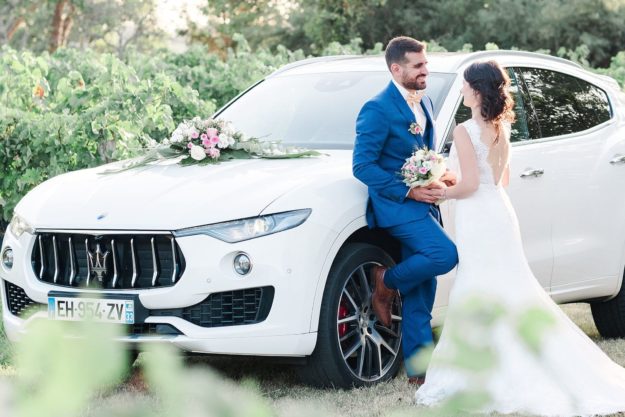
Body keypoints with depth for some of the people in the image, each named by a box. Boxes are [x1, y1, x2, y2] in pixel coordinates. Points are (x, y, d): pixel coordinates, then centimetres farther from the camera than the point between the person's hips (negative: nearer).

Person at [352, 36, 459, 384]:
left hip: (422, 203, 8)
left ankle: (419, 368, 13)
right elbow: (362, 165, -16)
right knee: (445, 255, -27)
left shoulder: (424, 101, 13)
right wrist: (408, 191, -19)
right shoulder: (378, 109, -13)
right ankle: (387, 282, -1)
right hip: (395, 205, -8)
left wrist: (441, 176, 2)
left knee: (421, 296, 7)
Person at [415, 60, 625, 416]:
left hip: (478, 217, -8)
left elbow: (469, 184, -18)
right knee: (509, 291, 11)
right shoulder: (501, 129, 9)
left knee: (482, 296, -3)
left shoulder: (466, 131, -15)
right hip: (500, 211, 8)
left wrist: (442, 193, -3)